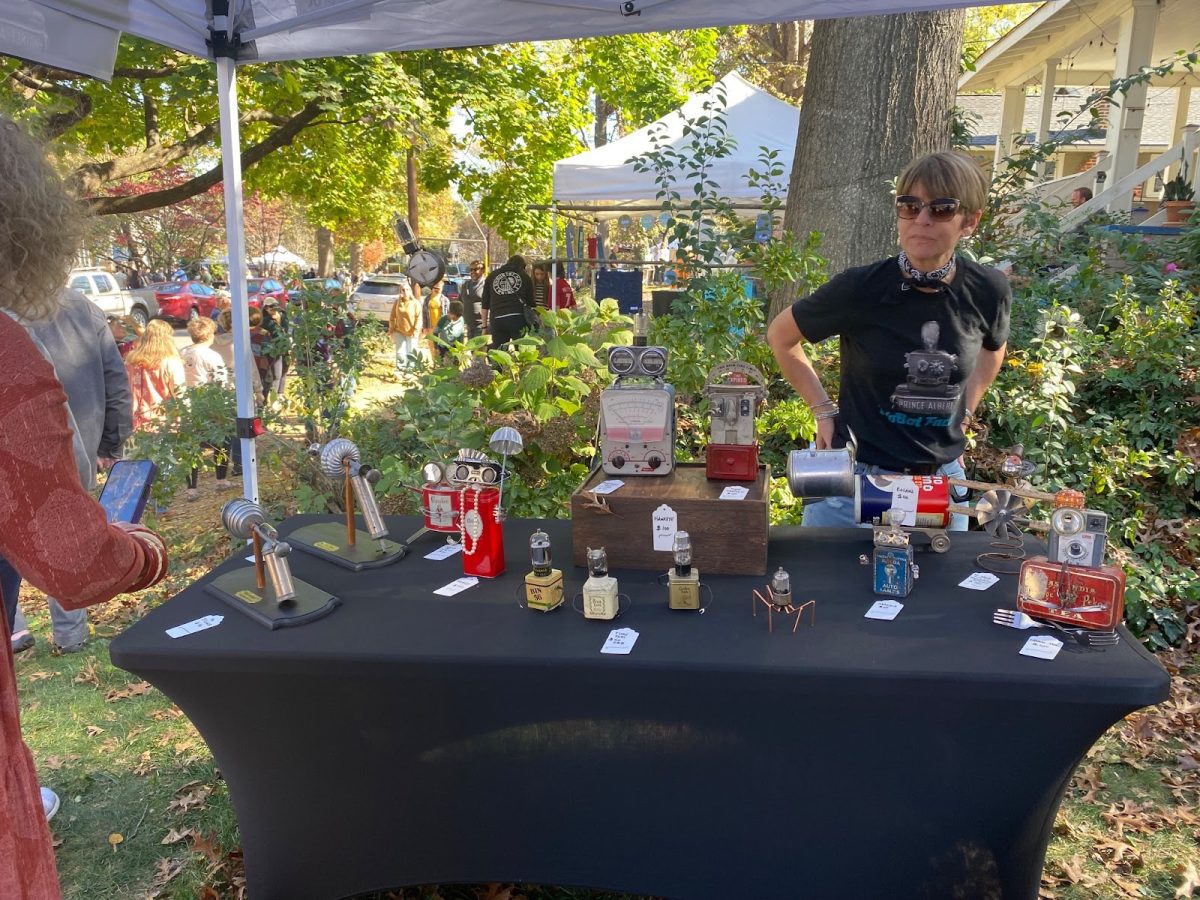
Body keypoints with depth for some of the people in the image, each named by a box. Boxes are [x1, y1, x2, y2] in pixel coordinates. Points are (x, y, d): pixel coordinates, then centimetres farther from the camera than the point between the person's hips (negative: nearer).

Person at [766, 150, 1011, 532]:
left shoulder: (987, 291, -7)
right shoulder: (860, 289, -17)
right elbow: (780, 336, -2)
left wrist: (963, 410, 9)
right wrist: (823, 410, -3)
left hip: (942, 477, 4)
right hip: (855, 474, -3)